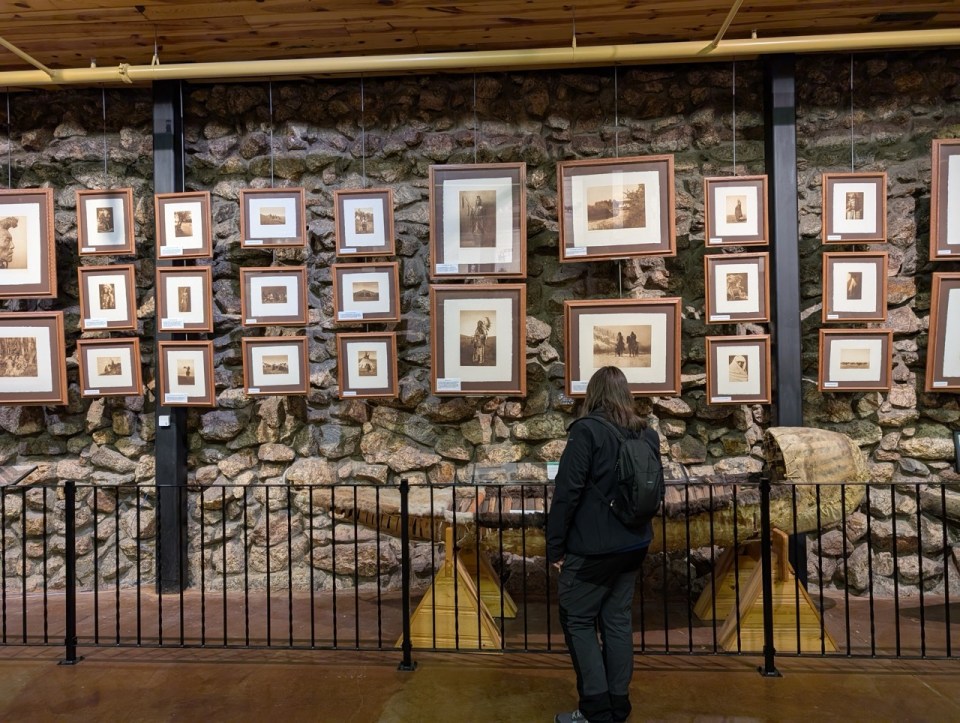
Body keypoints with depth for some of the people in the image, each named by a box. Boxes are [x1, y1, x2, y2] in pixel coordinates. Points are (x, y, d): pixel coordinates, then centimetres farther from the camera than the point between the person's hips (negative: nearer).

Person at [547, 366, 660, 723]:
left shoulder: (587, 430, -16)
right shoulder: (648, 434, 4)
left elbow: (567, 491, -17)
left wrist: (555, 544, -9)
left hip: (593, 548, -6)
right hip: (633, 545, 7)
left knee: (578, 621, 8)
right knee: (618, 620, 16)